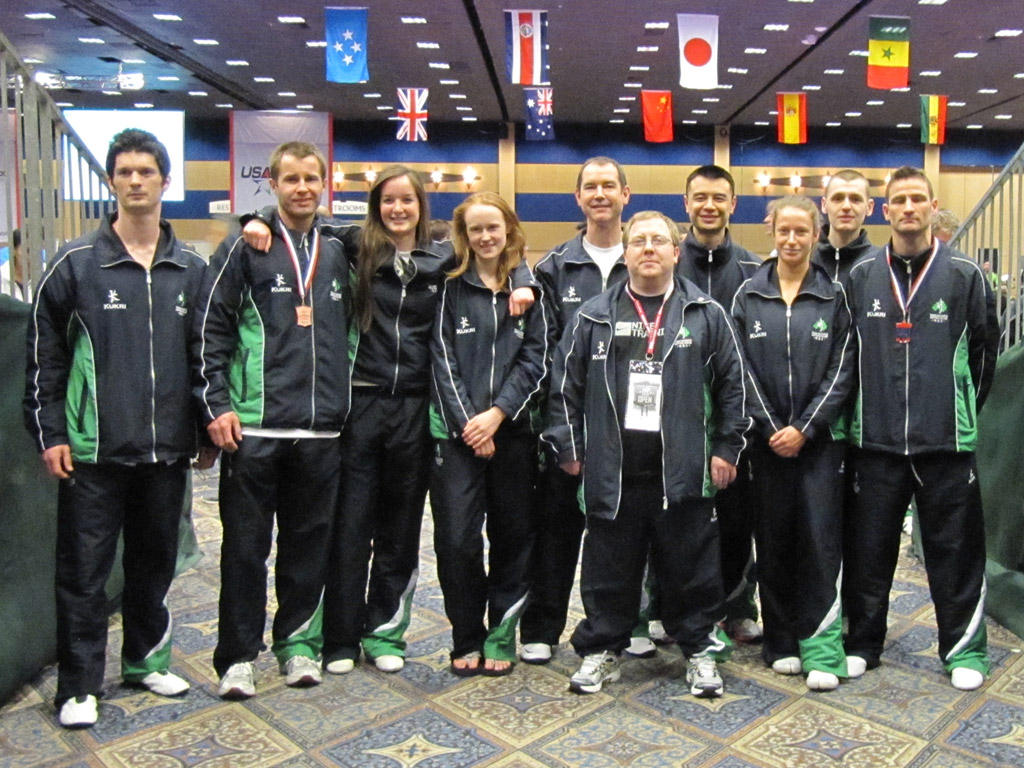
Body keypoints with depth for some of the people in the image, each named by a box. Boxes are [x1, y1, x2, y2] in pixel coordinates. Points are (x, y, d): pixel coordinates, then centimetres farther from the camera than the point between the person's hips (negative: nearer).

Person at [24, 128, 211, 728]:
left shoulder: (192, 269, 8)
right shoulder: (76, 263, -1)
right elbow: (45, 355, 0)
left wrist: (205, 429, 11)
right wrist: (50, 432, -5)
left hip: (167, 449, 3)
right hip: (93, 451, -3)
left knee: (156, 561, 14)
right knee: (85, 569, 4)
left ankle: (146, 660, 32)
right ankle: (80, 686, 18)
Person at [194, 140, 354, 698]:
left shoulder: (338, 250, 12)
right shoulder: (245, 248, 0)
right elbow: (210, 330, -2)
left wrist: (343, 398, 14)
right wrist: (215, 405, -9)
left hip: (321, 428, 4)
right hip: (253, 425, -3)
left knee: (308, 542, 11)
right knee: (245, 544, 4)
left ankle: (298, 642, 26)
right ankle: (237, 655, 17)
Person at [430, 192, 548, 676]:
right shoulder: (450, 289, 6)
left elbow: (535, 359, 0)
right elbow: (442, 361, 0)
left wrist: (497, 414, -11)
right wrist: (467, 422, -10)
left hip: (514, 431, 1)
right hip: (458, 431, -1)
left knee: (512, 536, 7)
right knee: (456, 539, -5)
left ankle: (501, 636, 21)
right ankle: (467, 640, 12)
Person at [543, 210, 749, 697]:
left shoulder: (705, 314, 5)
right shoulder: (594, 316, 6)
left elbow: (732, 383, 8)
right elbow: (566, 384, 9)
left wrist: (726, 448, 5)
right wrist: (568, 446, 5)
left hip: (683, 471, 0)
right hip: (612, 471, 1)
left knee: (690, 565, 9)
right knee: (609, 566, 11)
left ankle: (699, 649, 28)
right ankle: (601, 648, 27)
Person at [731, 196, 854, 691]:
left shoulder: (834, 296, 3)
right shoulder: (749, 295, 5)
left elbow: (842, 370, -1)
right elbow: (743, 369, 1)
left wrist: (805, 429, -10)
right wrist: (771, 428, -7)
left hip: (819, 438, -1)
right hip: (766, 438, 1)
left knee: (820, 539, -4)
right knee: (773, 539, 6)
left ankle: (822, 649, 2)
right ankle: (782, 643, 17)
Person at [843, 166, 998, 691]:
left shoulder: (964, 274, 1)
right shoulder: (861, 276, 5)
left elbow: (982, 350, 8)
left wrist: (962, 410, 9)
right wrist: (858, 409, 10)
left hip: (946, 441, -1)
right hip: (875, 438, 2)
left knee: (956, 550, 8)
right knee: (868, 550, 10)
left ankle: (964, 650, 24)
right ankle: (863, 642, 25)